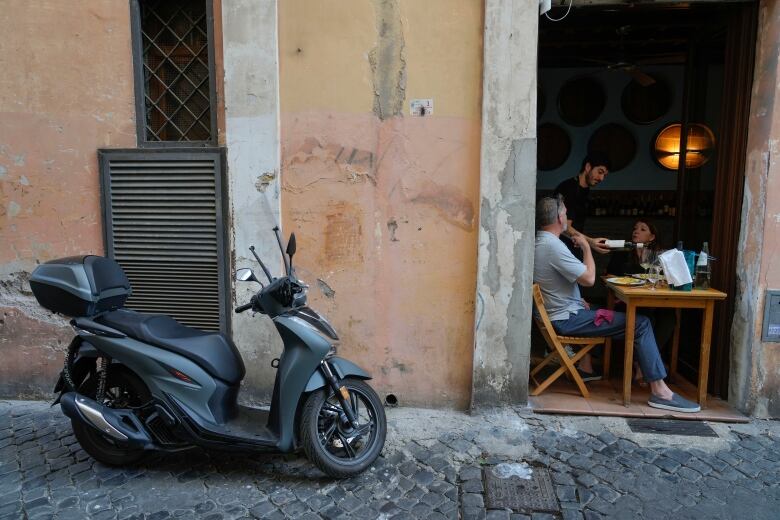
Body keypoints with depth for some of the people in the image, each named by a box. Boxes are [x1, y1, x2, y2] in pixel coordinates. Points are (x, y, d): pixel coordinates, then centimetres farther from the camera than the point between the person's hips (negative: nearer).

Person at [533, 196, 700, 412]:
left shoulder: (539, 243, 10)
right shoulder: (553, 246, -22)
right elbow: (589, 278, -20)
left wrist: (580, 302, 14)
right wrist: (586, 247, -7)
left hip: (556, 315, 10)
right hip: (567, 319, -10)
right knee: (640, 323, -9)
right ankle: (659, 391, -6)